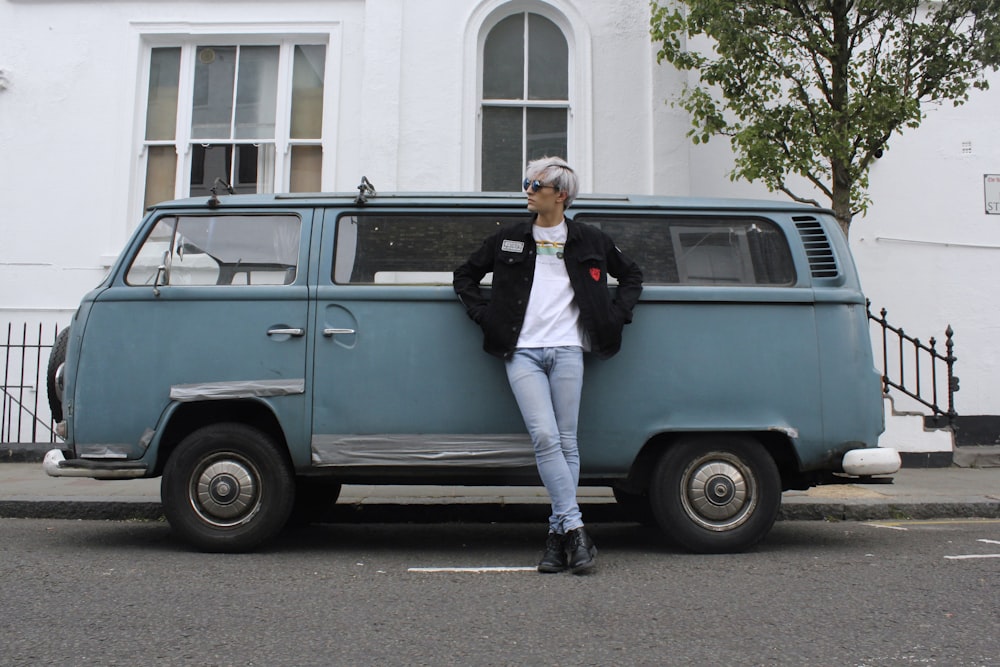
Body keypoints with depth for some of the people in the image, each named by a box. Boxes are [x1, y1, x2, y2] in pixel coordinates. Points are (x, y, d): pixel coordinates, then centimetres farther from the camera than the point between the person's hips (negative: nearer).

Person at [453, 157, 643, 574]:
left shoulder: (589, 241, 12)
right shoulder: (508, 240, 13)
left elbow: (632, 277, 24)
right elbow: (464, 277, 21)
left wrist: (615, 317, 10)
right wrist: (485, 316, 7)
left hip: (567, 351, 0)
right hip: (522, 352, 0)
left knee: (566, 442, -1)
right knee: (545, 438, -14)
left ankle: (558, 533, 7)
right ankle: (575, 530, -10)